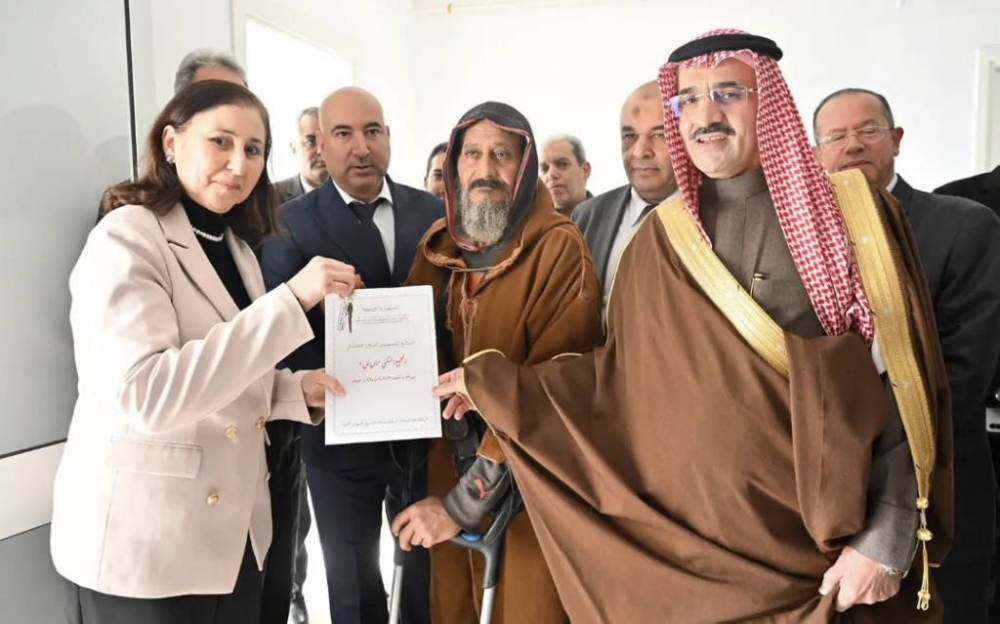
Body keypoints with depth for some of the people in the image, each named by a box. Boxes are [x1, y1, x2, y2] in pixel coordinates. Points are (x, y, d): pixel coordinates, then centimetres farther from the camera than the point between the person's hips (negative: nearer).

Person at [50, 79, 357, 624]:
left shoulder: (235, 245, 11)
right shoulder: (127, 238, -15)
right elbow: (146, 394, -28)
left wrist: (297, 388, -3)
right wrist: (290, 299, -31)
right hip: (145, 542, -7)